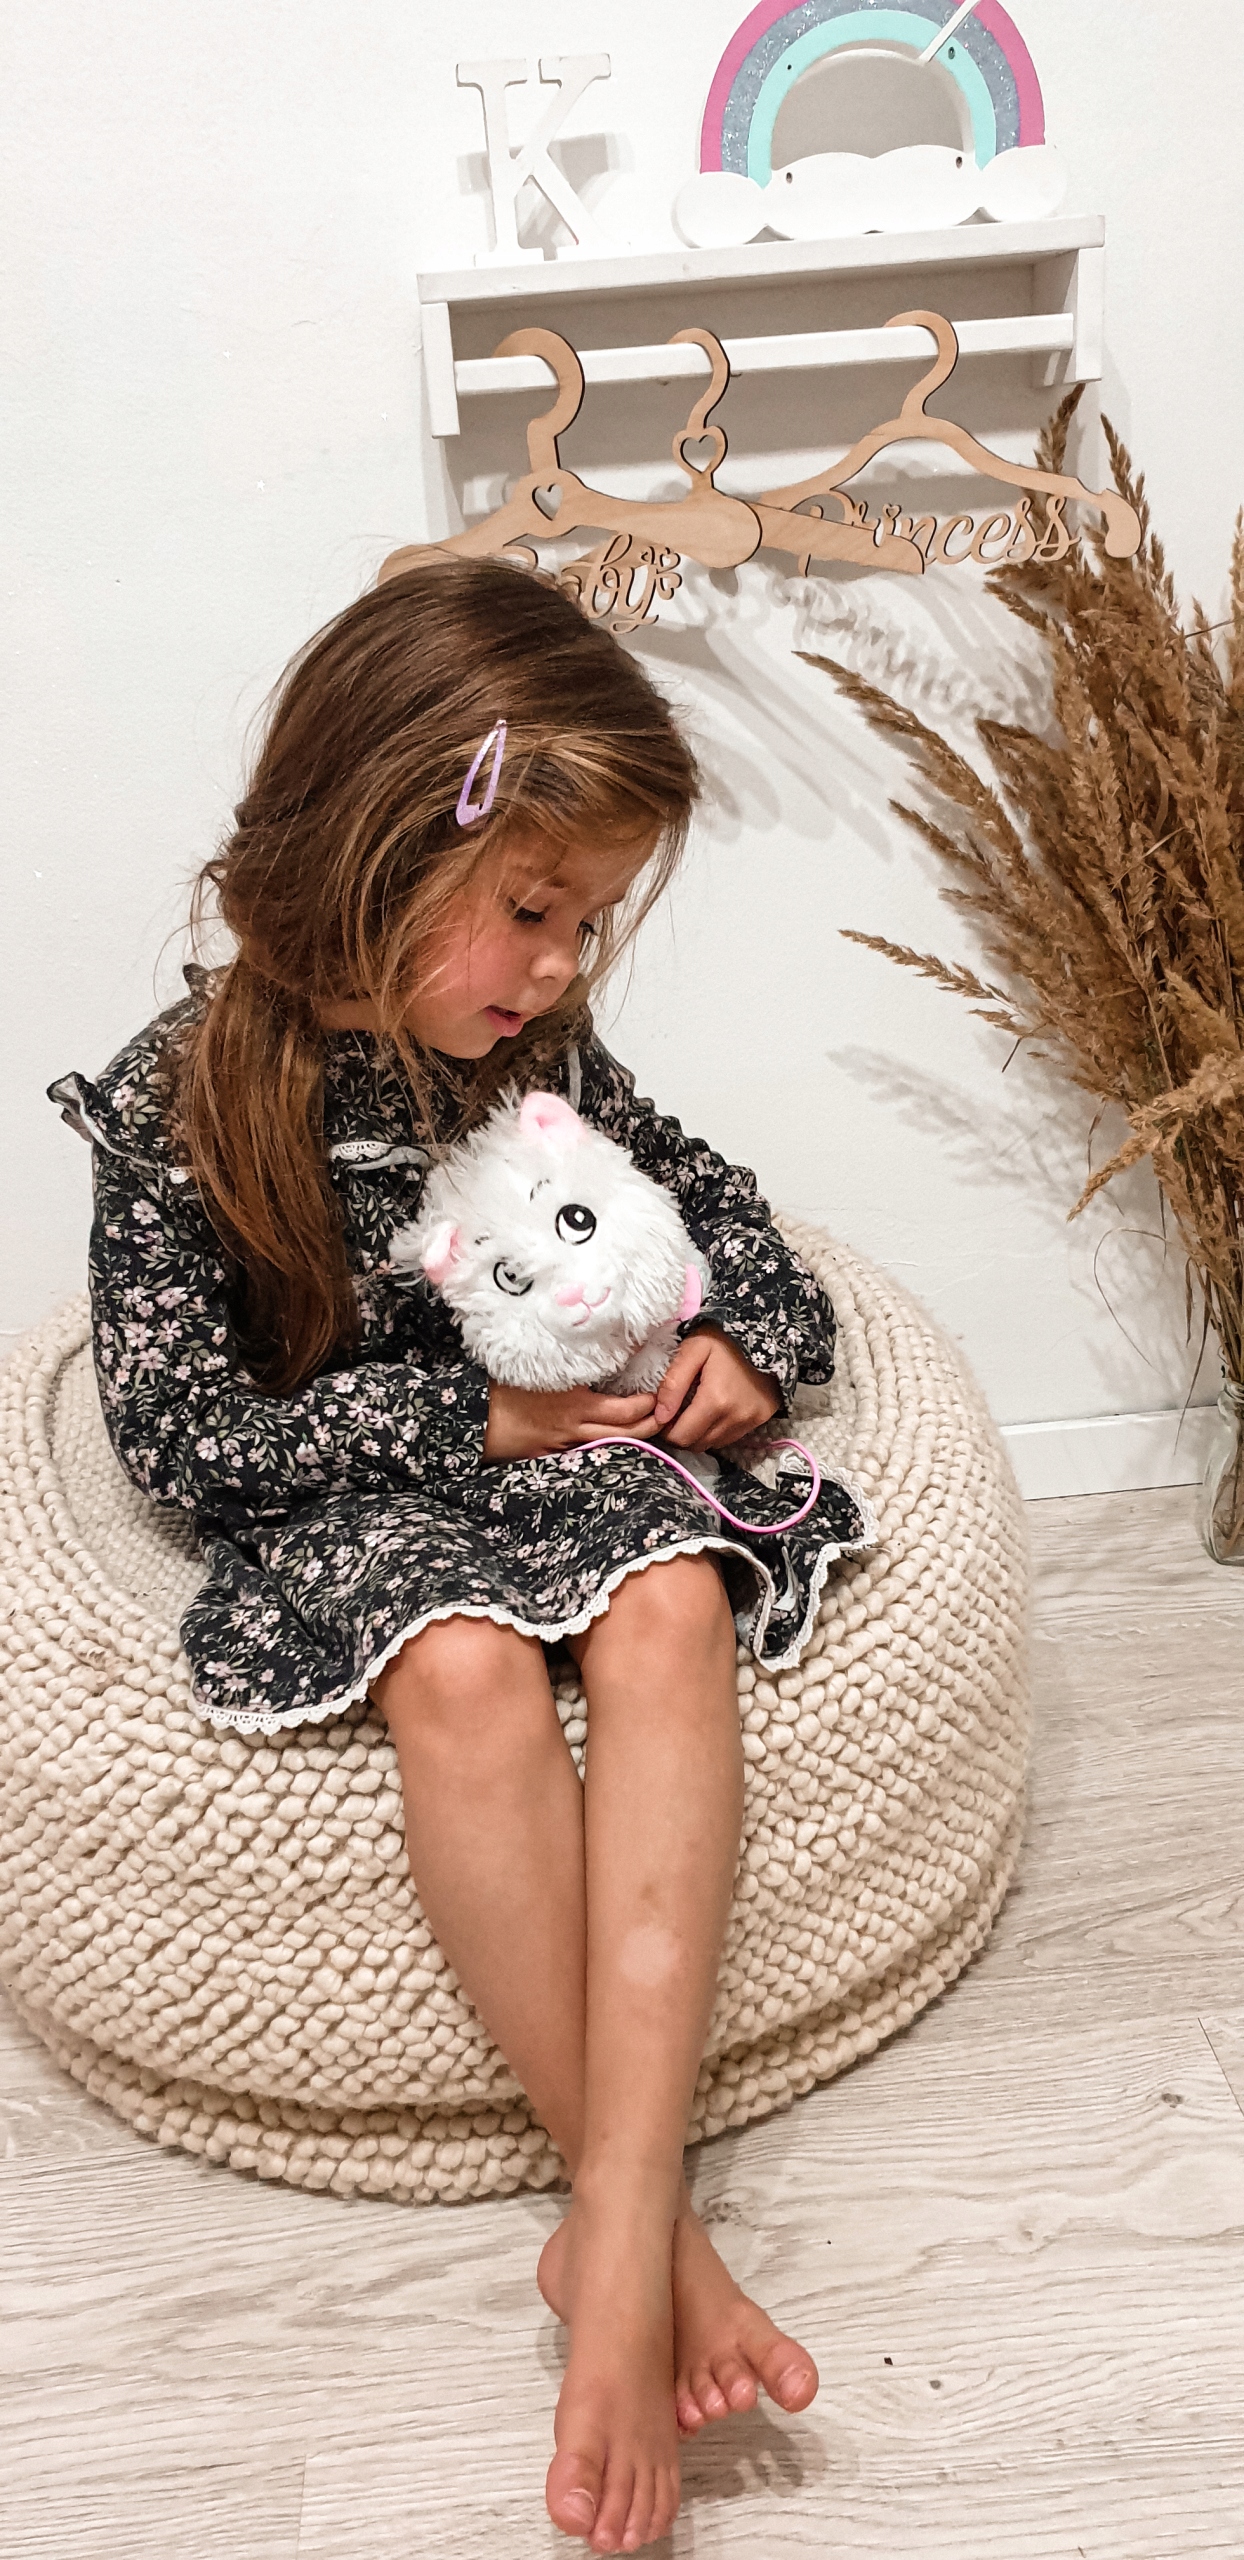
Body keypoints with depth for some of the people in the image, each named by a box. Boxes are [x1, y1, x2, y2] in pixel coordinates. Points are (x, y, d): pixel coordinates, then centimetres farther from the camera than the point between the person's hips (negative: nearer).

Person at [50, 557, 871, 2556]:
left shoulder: (541, 1054, 3)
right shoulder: (186, 1104, -11)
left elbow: (709, 1194, 20)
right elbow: (174, 1428, -11)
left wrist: (752, 1340, -2)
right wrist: (472, 1415, -15)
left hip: (560, 1452, 4)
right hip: (333, 1503, -3)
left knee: (672, 1602, -31)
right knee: (464, 1664, -37)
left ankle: (617, 2239, -36)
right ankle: (652, 2227, -28)